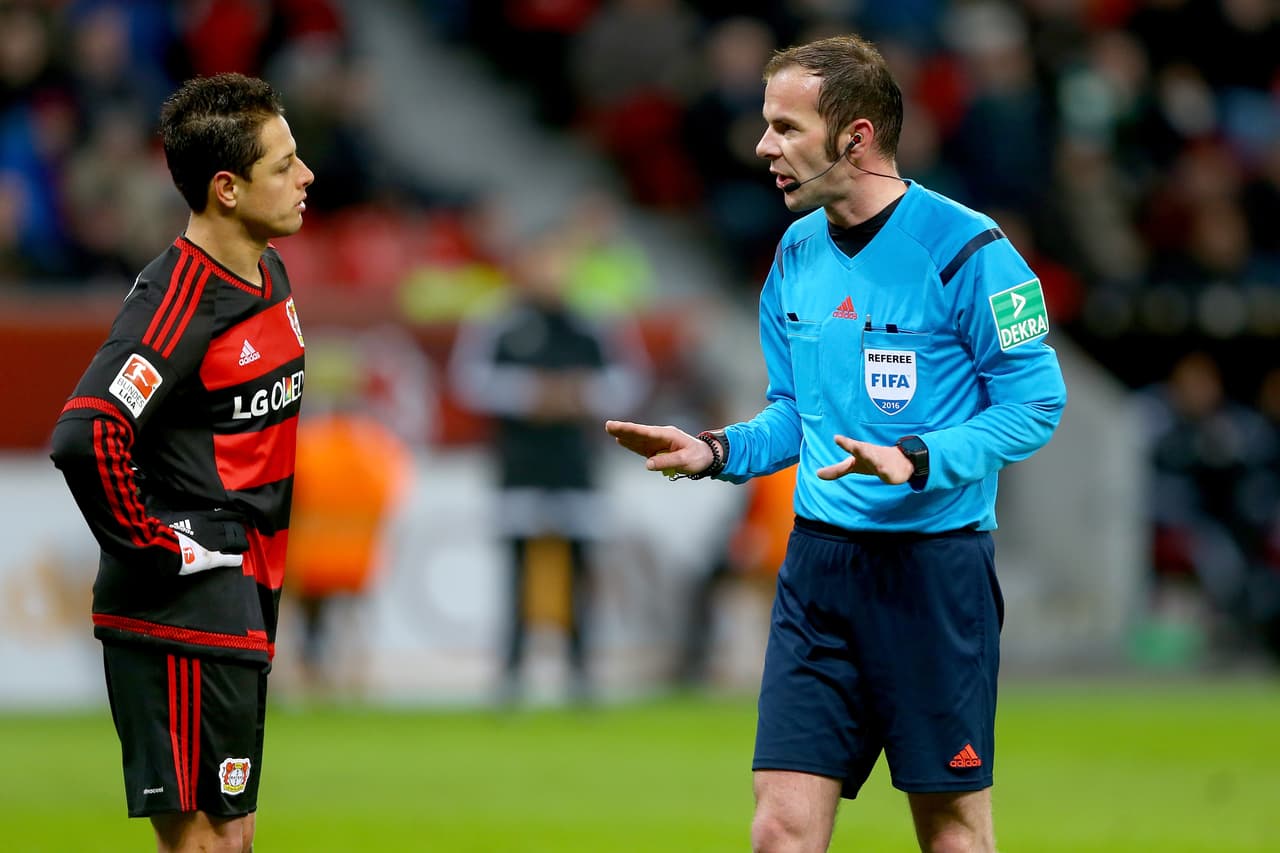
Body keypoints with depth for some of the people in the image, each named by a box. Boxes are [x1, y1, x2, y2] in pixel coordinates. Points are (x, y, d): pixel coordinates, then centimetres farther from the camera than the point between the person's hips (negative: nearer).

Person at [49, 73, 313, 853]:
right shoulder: (177, 301, -19)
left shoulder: (271, 276, 11)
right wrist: (153, 552, -21)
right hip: (180, 613, -9)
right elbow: (86, 439, -30)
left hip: (243, 601, 9)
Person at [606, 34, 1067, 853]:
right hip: (818, 565, 5)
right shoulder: (797, 254, 11)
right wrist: (719, 451, 1)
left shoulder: (963, 248, -10)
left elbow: (1036, 404, -10)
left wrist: (916, 461, -22)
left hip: (934, 569, -5)